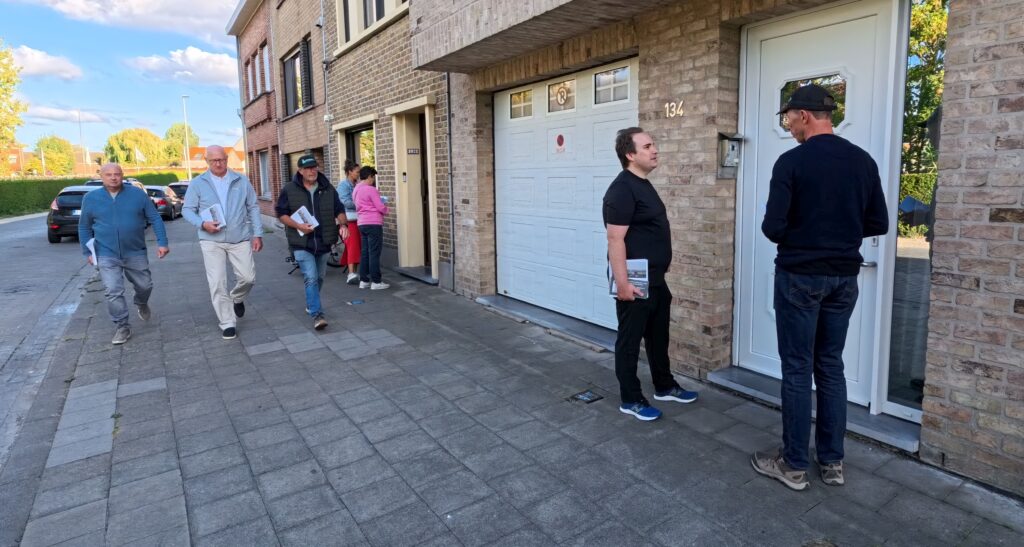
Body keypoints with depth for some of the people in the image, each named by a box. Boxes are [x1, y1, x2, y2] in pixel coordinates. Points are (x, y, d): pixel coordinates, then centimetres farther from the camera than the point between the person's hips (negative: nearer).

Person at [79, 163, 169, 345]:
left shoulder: (138, 194, -3)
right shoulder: (90, 198, 1)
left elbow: (155, 219, -1)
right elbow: (84, 227, 10)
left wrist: (162, 242, -9)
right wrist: (87, 252, 8)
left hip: (136, 253, 0)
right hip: (107, 255, 0)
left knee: (145, 285, 13)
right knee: (113, 292, -6)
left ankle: (141, 303, 46)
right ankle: (122, 327, 6)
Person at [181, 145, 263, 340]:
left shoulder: (242, 181, 4)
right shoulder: (197, 183, 2)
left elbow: (253, 208, 6)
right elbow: (187, 210, 3)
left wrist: (257, 234, 0)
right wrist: (203, 224, -16)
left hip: (240, 239, 1)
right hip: (211, 241, -1)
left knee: (248, 277, 0)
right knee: (217, 284, -2)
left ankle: (237, 299, 34)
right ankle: (227, 323, 8)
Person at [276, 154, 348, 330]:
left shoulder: (328, 189, 5)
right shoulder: (289, 190, -3)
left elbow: (339, 210, 9)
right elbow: (281, 213, -1)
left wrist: (343, 224, -11)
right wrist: (298, 226, -17)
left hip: (323, 242, 4)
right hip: (301, 243, -4)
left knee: (319, 277, 16)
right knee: (311, 278, -14)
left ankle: (311, 304, 39)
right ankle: (317, 315, -14)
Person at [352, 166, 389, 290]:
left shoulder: (356, 190, 13)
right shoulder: (371, 189, -12)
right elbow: (380, 208, -13)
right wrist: (386, 208, 9)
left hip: (362, 223, 8)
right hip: (373, 223, -8)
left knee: (365, 252, 12)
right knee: (374, 253, -4)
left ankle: (363, 280, 14)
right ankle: (376, 282, -1)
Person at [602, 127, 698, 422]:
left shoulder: (644, 184, 13)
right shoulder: (622, 189, -18)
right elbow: (615, 239, -23)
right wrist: (622, 282, -26)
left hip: (656, 280, 10)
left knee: (658, 336, 21)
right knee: (630, 340, 3)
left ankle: (665, 386, 37)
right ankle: (631, 399, 16)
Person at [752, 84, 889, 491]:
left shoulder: (792, 161, -13)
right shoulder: (863, 161, 6)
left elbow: (773, 228, -16)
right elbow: (878, 224, 8)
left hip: (800, 276, -6)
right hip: (844, 277, 6)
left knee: (797, 370, 2)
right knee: (831, 367, 14)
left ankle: (794, 465, 13)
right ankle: (832, 461, 23)